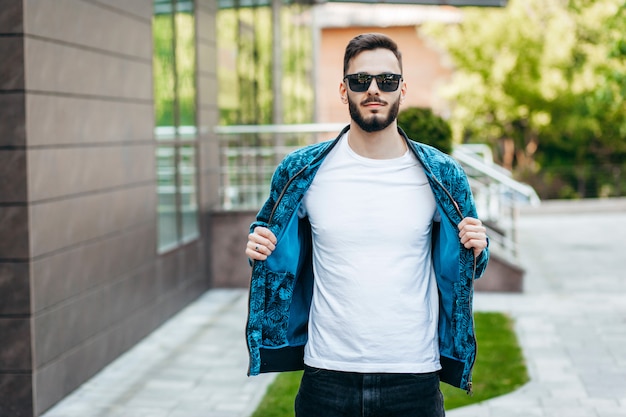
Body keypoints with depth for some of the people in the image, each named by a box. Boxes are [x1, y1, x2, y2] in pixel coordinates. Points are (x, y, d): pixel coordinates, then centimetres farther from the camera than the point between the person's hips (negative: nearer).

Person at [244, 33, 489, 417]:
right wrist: (259, 248, -5)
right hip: (326, 376, 0)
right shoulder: (301, 172, 0)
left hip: (414, 378, 0)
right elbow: (281, 252, 16)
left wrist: (475, 252, -9)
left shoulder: (443, 176, -1)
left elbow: (460, 267, 12)